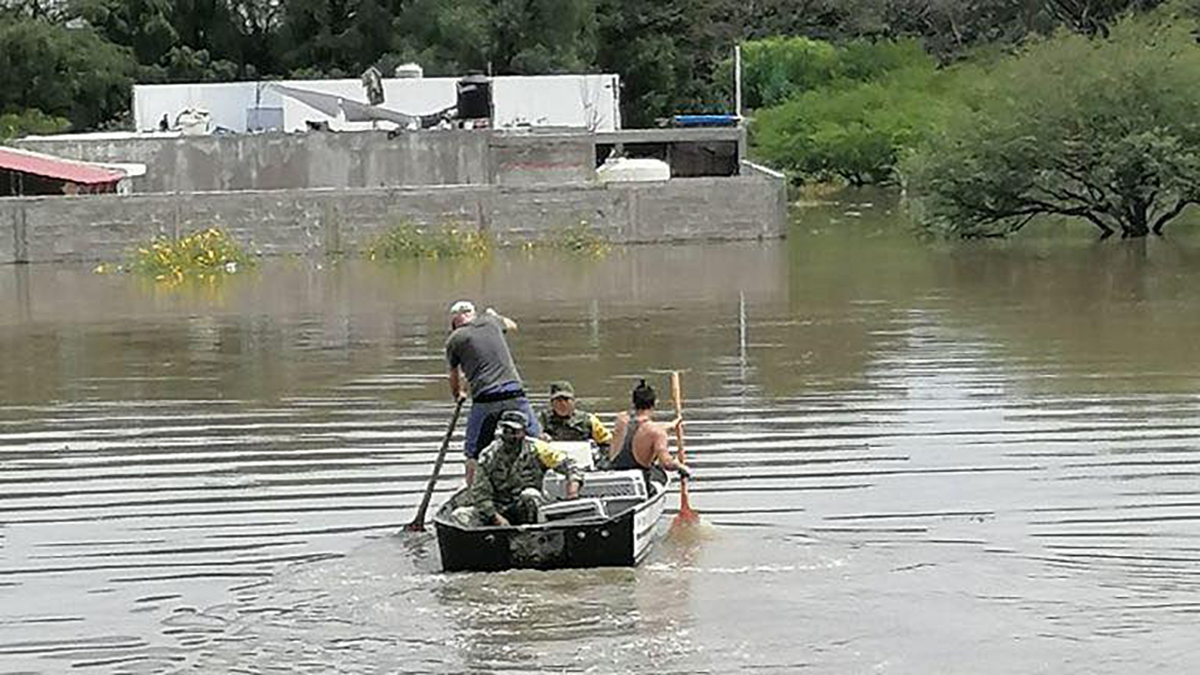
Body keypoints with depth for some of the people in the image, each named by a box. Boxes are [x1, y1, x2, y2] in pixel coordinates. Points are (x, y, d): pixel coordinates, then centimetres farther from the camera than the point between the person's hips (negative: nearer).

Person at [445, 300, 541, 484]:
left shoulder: (454, 340, 7)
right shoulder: (490, 322, 13)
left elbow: (454, 375, 22)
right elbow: (512, 325, 37)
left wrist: (458, 394, 42)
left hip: (484, 399, -2)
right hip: (514, 392, 2)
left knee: (473, 454, 7)